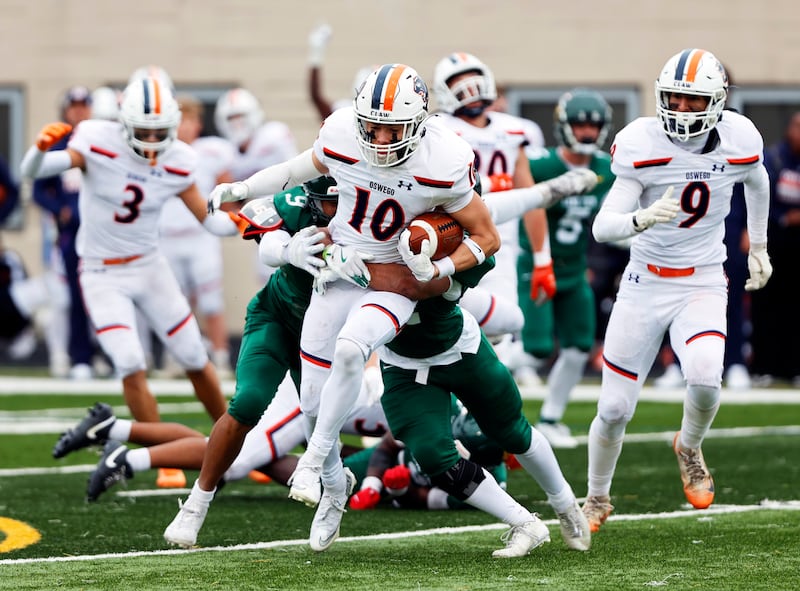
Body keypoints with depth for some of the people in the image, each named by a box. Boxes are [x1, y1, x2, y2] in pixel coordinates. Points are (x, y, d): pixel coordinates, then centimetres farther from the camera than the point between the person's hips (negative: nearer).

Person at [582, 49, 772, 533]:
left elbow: (757, 183, 18)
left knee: (705, 378, -28)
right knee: (615, 409, 1)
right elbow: (603, 227, -20)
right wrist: (643, 219, -40)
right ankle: (597, 499, 29)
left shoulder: (738, 139, -8)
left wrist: (758, 248, 24)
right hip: (646, 284, 0)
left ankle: (690, 448, 6)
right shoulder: (643, 144, -15)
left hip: (703, 284, 0)